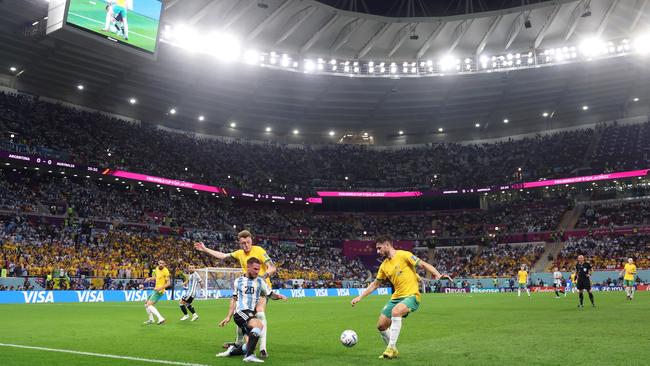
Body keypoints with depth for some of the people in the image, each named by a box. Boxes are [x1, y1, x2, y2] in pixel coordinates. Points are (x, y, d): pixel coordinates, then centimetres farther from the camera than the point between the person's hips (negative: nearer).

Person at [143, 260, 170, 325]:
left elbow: (168, 283, -19)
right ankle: (151, 319, 30)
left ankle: (160, 318, -26)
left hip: (159, 291, -9)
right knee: (146, 304, 18)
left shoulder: (165, 271, -18)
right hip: (155, 290, 9)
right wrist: (149, 278, 5)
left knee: (149, 305, -20)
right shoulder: (157, 268, 5)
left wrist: (160, 288, -30)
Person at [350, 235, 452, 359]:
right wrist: (360, 297, 18)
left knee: (395, 311, -35)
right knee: (381, 326, 3)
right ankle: (393, 351, 24)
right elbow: (375, 284, 22)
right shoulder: (384, 266, 13)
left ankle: (391, 348, -26)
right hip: (396, 297, 8)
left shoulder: (403, 255, -7)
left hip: (411, 296, -8)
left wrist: (438, 275, -26)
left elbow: (424, 265, -10)